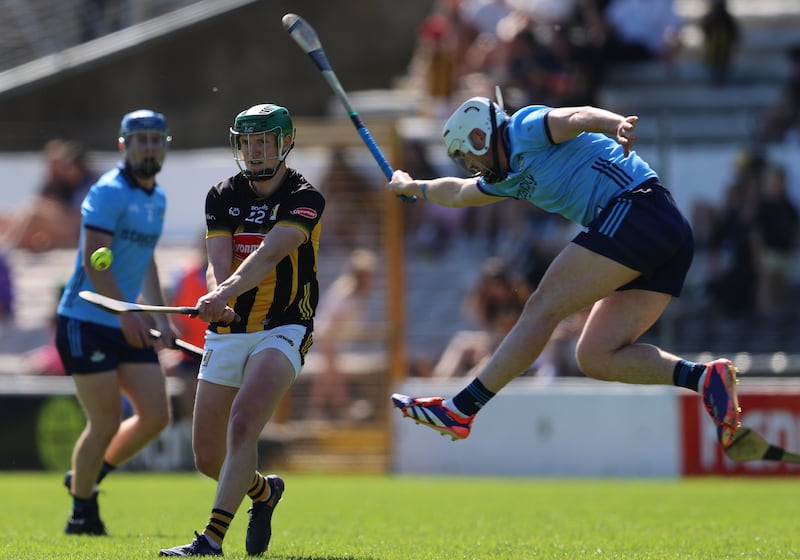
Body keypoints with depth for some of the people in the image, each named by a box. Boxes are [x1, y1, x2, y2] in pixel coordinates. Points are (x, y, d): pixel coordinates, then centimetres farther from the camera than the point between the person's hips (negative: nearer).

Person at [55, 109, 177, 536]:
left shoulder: (157, 199, 14)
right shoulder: (109, 192, -13)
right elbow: (93, 261, -20)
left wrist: (160, 315, 18)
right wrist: (126, 314, -27)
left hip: (128, 325, 8)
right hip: (86, 323, -8)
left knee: (156, 415, 1)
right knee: (106, 421, -7)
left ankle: (89, 475, 20)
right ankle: (82, 510, 12)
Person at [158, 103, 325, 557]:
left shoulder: (305, 199, -8)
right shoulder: (223, 197, 6)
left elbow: (268, 255, -25)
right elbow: (219, 261, -7)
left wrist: (228, 291, -42)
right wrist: (217, 296, -31)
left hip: (282, 331, -5)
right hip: (227, 333, 5)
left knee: (243, 423, -28)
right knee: (208, 457, 6)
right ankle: (264, 490, 39)